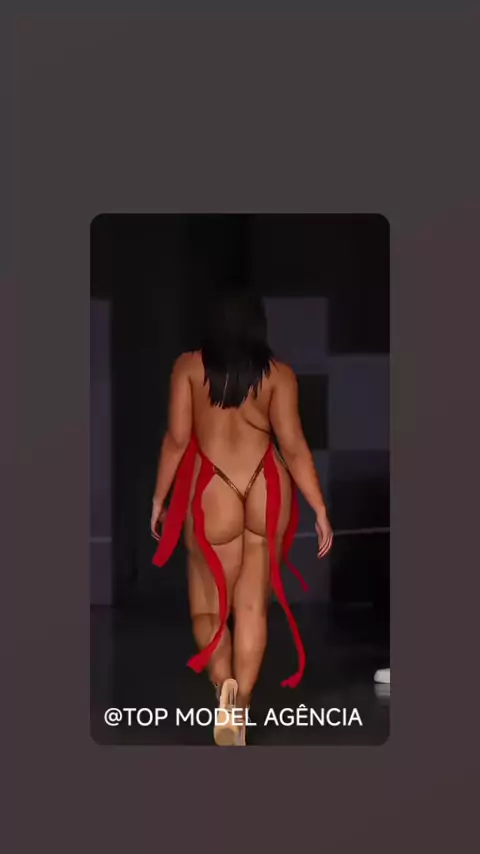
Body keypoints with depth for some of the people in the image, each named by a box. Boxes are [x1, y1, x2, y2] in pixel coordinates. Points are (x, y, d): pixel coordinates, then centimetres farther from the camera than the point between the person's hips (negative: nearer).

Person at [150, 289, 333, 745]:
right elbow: (293, 446, -1)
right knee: (252, 606, 8)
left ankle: (224, 682, -20)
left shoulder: (189, 366, 4)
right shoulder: (278, 373, 4)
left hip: (214, 490, -1)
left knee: (208, 607, 8)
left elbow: (177, 438, 0)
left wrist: (159, 497, 9)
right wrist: (320, 510, 2)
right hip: (268, 487, 1)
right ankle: (239, 708, 3)